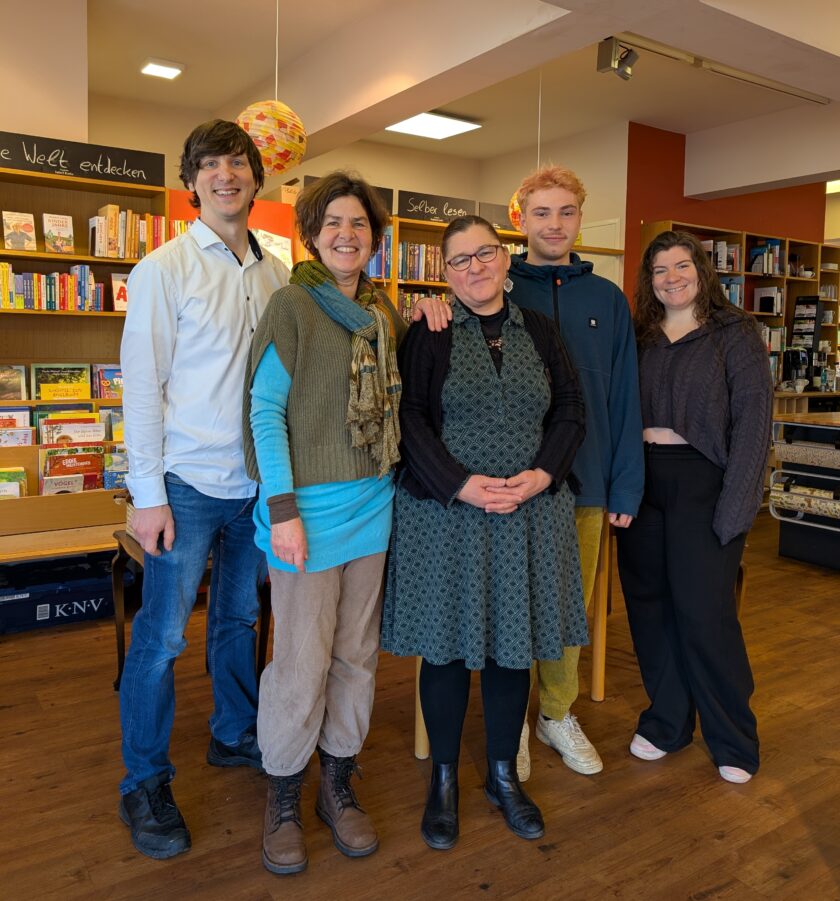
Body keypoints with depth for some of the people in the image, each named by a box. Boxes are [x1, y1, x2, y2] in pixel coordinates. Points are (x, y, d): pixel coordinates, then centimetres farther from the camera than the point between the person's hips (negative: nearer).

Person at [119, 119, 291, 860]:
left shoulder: (275, 275, 7)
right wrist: (148, 493, -12)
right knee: (162, 636, 3)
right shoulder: (165, 269, -6)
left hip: (256, 480, 5)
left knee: (239, 618, 18)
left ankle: (236, 736, 38)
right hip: (187, 484, -4)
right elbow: (141, 383, -9)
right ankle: (144, 784, 20)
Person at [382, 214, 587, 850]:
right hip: (446, 511, -3)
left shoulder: (539, 331, 10)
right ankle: (444, 779, 26)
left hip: (530, 511, 3)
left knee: (513, 641, 11)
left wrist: (541, 475, -9)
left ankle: (504, 775, 31)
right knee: (448, 644, 5)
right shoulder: (429, 333, -1)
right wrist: (462, 484, -18)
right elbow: (410, 417, -8)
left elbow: (570, 411, 8)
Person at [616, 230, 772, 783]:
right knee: (649, 604, 9)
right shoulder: (640, 338, 12)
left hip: (702, 481, -4)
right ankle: (667, 719, 28)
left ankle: (733, 739, 19)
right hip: (641, 480, 5)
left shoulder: (735, 333, -1)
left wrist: (734, 508, -14)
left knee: (705, 610, -2)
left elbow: (753, 421, -7)